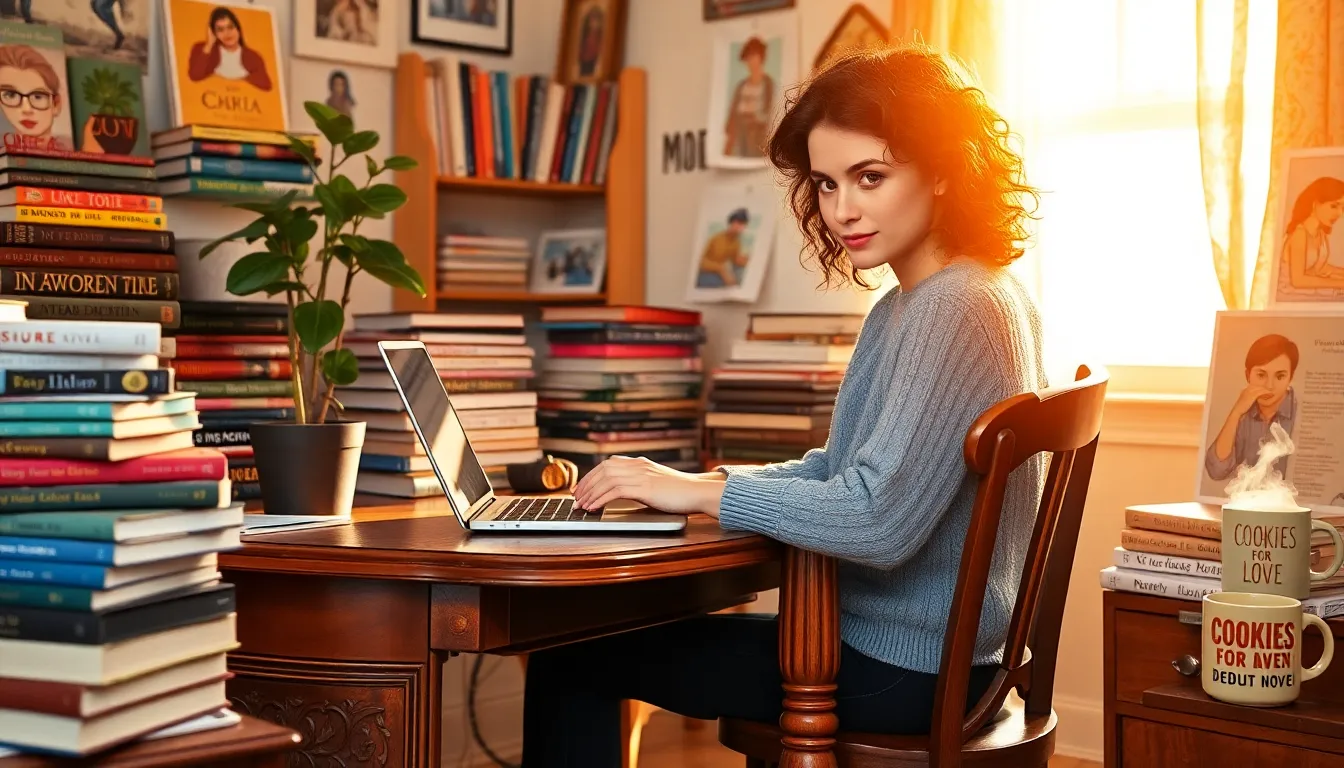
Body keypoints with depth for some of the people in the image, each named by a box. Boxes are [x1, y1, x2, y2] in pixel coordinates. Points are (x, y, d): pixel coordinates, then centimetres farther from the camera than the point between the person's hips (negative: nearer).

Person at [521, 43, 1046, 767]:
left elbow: (879, 520, -29)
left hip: (905, 670, -10)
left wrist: (703, 492, -20)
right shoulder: (901, 308, 12)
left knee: (570, 654, -2)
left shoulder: (962, 306, -21)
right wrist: (728, 478, -1)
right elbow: (842, 467, 15)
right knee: (583, 634, 18)